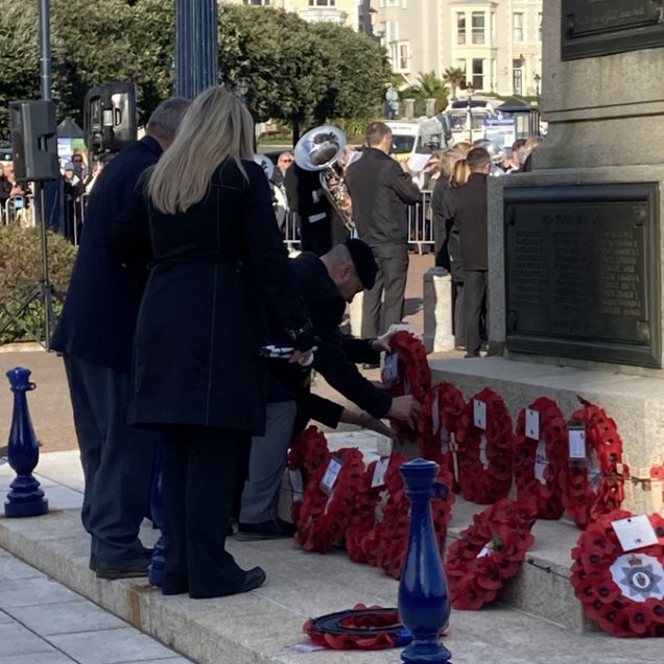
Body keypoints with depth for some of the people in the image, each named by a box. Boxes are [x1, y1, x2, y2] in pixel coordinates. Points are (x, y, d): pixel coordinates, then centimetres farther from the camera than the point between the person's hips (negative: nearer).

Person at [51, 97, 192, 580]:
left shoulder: (124, 165, 15)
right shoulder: (151, 175, -17)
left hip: (85, 325, 10)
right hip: (119, 329, -10)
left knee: (103, 439, 16)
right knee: (128, 440, -4)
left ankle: (104, 531, 24)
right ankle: (117, 546, -1)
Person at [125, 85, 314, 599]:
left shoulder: (161, 179, 16)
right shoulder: (243, 177, -2)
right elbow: (269, 260, -6)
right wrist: (299, 328, -4)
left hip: (161, 322, 6)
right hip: (221, 323, -6)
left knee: (177, 450, 10)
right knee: (215, 451, -2)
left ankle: (178, 567, 14)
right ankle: (210, 571, 0)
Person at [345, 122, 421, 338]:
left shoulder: (352, 170, 6)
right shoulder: (389, 168, -14)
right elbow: (413, 195, -10)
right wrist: (405, 176, 9)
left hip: (366, 241, 6)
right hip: (392, 242, -6)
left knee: (371, 295, 11)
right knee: (393, 296, -1)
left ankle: (368, 342, 12)